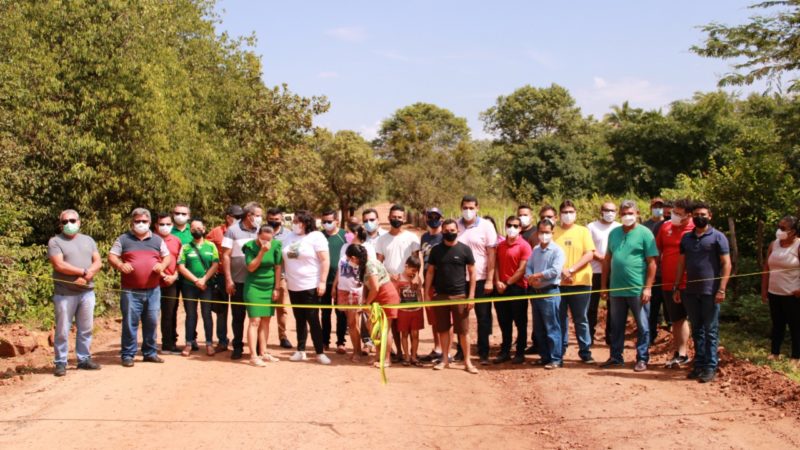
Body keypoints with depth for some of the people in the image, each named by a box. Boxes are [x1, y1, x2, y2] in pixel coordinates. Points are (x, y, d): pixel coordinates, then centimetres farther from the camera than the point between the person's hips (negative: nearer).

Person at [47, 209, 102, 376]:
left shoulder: (88, 240, 14)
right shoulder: (55, 241, -1)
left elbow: (98, 262, 7)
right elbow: (59, 265, -13)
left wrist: (87, 276, -12)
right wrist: (84, 271, -11)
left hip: (87, 292, 4)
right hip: (65, 294, -4)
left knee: (86, 329, 8)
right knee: (62, 330, -1)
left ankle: (84, 359, 17)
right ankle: (60, 363, 5)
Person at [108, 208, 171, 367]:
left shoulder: (157, 240, 13)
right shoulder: (123, 239, 6)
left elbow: (167, 257, 17)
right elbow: (111, 256, 5)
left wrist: (162, 265, -6)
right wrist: (120, 265, -16)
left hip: (153, 290, 3)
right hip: (130, 291, -3)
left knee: (152, 322, 6)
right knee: (130, 323, -2)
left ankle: (150, 352, 18)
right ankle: (127, 355, 6)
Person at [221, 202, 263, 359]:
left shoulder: (259, 231, 4)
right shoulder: (233, 231, -3)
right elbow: (226, 256, -2)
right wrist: (228, 280, -7)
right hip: (238, 281, -2)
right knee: (238, 316, 7)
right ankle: (238, 347, 19)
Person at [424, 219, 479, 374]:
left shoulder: (465, 249, -1)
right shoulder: (436, 250, 6)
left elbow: (472, 274, 0)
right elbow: (430, 272, 9)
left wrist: (471, 295, -7)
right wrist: (427, 294, 3)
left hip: (459, 295, -2)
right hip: (440, 295, 2)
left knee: (463, 330, 0)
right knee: (443, 329, 9)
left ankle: (467, 361, 8)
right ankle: (445, 359, 19)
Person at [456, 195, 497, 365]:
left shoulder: (486, 226, -3)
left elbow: (491, 254, -5)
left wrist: (490, 280, -10)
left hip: (480, 279, -2)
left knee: (483, 317, 4)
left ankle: (483, 353, 13)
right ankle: (461, 350, 19)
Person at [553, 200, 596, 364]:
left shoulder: (583, 231, 5)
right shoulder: (554, 231, 7)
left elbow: (589, 254, -4)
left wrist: (571, 270, -14)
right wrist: (561, 271, -13)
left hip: (580, 282, -1)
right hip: (558, 282, 1)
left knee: (581, 319, 4)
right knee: (560, 318, 6)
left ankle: (585, 351, 11)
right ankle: (559, 351, 15)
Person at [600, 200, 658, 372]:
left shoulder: (645, 233, -5)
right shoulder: (614, 233, 9)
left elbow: (651, 263, -8)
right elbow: (607, 260, 14)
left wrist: (648, 287, -13)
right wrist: (604, 285, 10)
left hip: (638, 290, -5)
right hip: (616, 289, 5)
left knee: (642, 327, 5)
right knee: (616, 326, 13)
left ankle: (642, 359, 14)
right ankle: (616, 357, 23)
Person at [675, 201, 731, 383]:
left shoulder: (718, 237, -2)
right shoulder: (686, 238, 13)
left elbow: (726, 264, -6)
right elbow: (681, 264, 15)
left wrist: (721, 289, -14)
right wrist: (676, 288, 10)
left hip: (710, 292, -5)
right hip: (690, 291, 5)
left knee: (710, 331, -1)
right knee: (696, 330, 11)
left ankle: (710, 368, 3)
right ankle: (699, 364, 17)